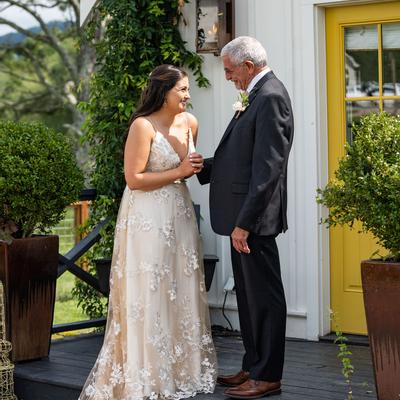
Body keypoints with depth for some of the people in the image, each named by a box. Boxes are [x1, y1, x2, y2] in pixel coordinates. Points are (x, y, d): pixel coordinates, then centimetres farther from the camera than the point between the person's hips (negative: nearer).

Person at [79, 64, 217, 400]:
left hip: (180, 215, 7)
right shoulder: (143, 126, -16)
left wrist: (194, 168, 0)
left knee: (182, 292, 13)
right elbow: (134, 179, -18)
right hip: (148, 218, -7)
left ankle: (184, 367, 25)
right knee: (150, 294, -1)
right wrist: (179, 172, -15)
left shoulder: (190, 122, 5)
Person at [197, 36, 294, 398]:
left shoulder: (271, 98, -16)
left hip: (254, 218, -10)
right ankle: (253, 367, 26)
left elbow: (267, 168, -22)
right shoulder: (258, 96, 15)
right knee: (249, 296, 16)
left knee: (264, 297, -2)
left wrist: (245, 222, -23)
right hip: (244, 216, 10)